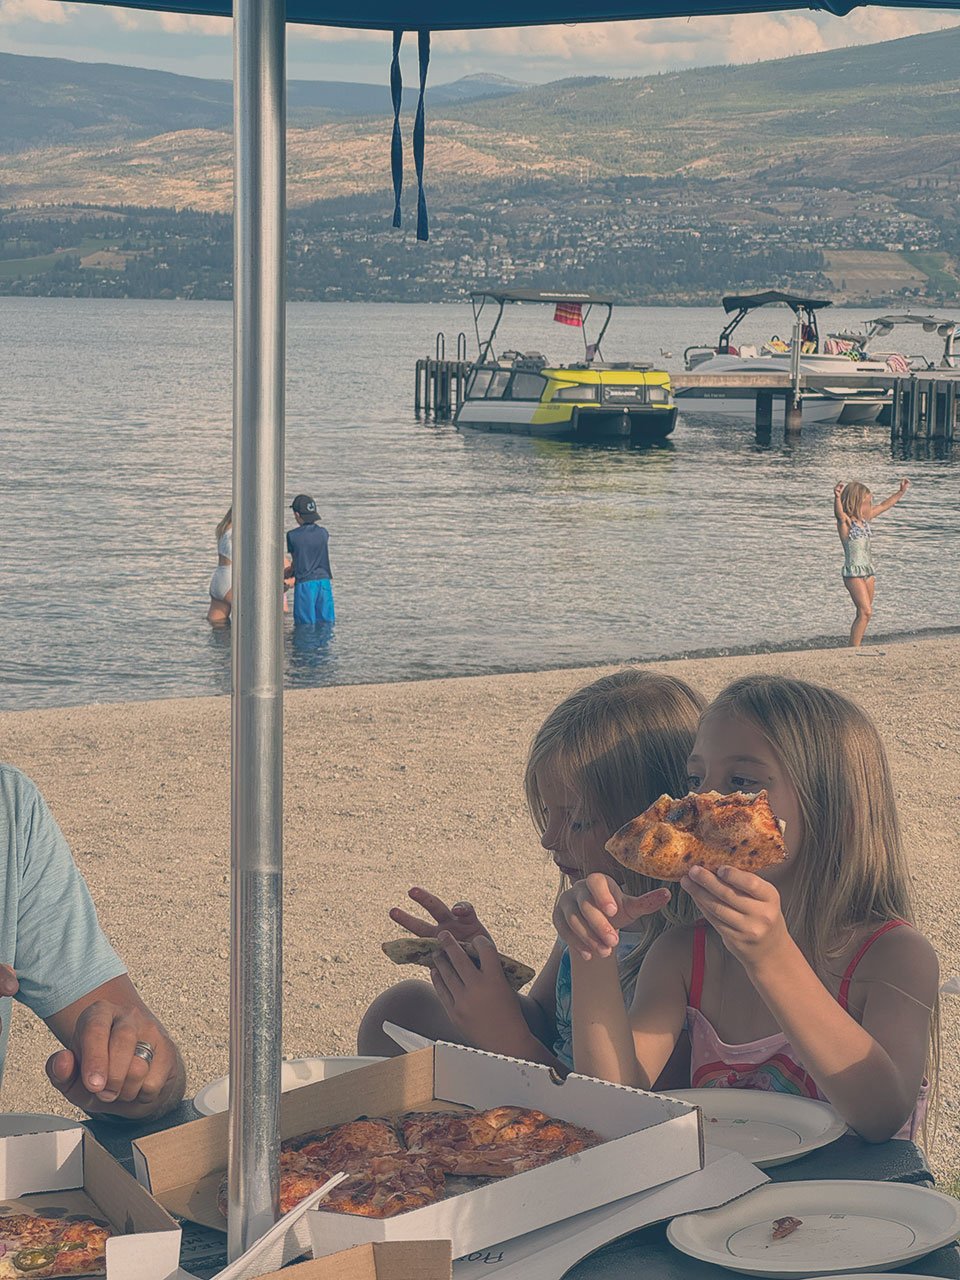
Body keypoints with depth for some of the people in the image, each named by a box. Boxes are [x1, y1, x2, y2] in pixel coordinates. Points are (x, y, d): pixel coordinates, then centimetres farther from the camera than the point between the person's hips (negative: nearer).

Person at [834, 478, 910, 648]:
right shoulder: (845, 522, -11)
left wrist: (901, 492, 27)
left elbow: (884, 506, 25)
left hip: (867, 571, 9)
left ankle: (857, 647, 14)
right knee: (866, 612, -16)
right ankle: (854, 649, -14)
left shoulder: (864, 519, 13)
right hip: (853, 572, -9)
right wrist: (837, 497, -54)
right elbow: (839, 512, -34)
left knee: (864, 613, 9)